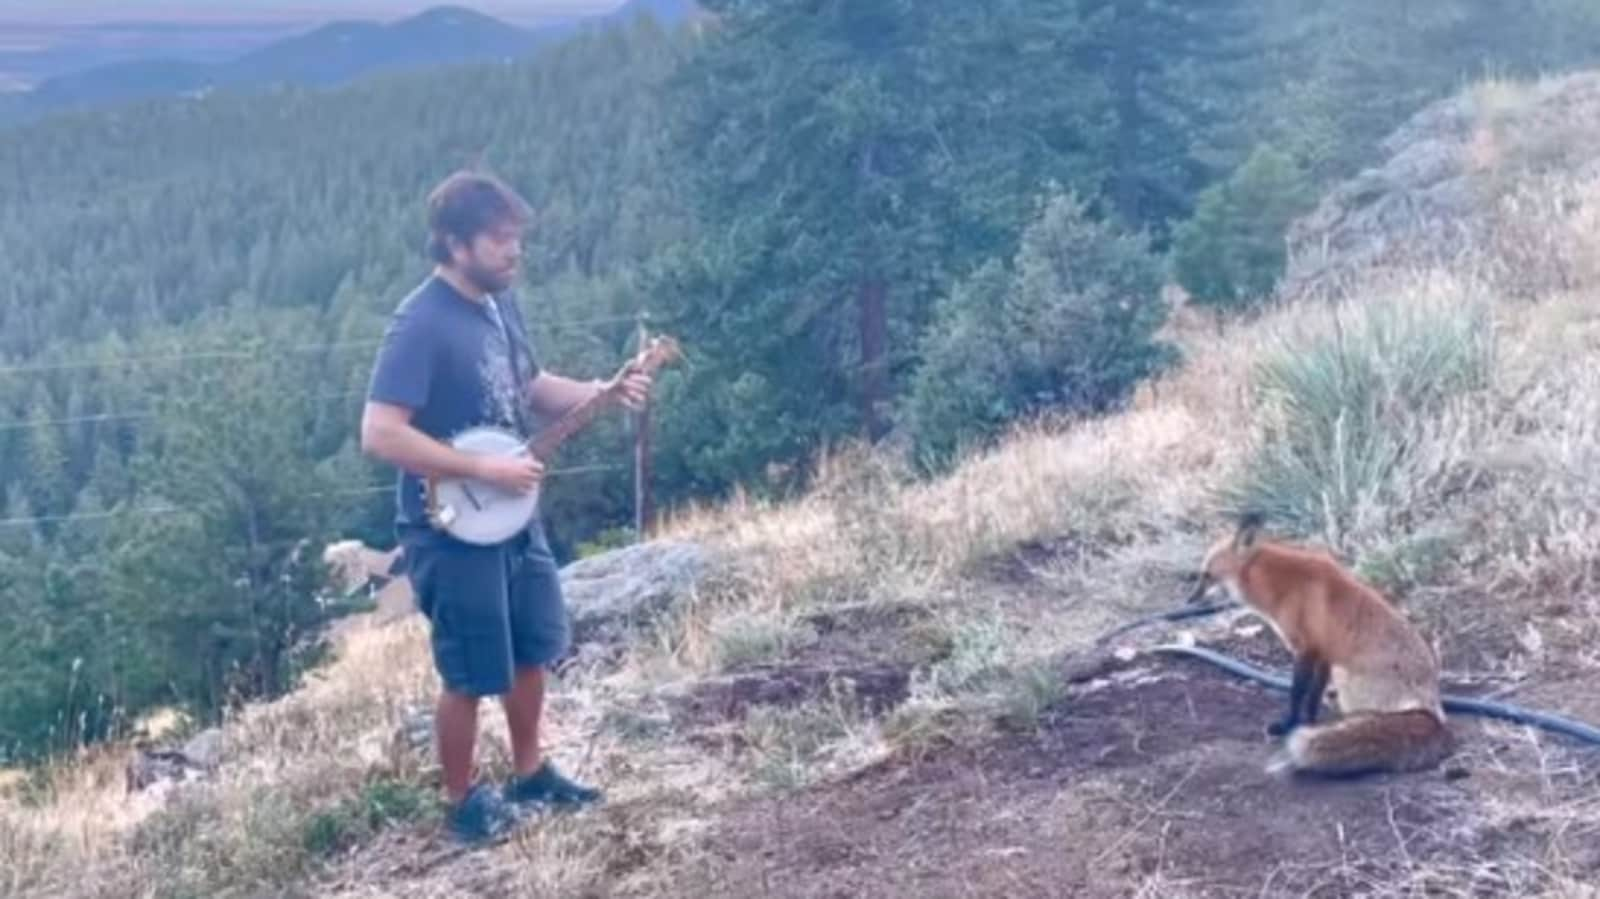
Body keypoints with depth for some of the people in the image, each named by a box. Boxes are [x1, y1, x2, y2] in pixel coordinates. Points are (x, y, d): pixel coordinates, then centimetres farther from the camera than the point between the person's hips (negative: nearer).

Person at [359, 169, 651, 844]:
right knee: (471, 675, 5)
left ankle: (529, 773, 37)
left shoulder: (499, 304, 4)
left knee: (534, 647, 19)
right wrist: (486, 469, -26)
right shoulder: (420, 324, -23)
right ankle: (464, 801, 24)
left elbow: (530, 388, 18)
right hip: (451, 531, -8)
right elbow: (379, 435, -29)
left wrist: (604, 393, 0)